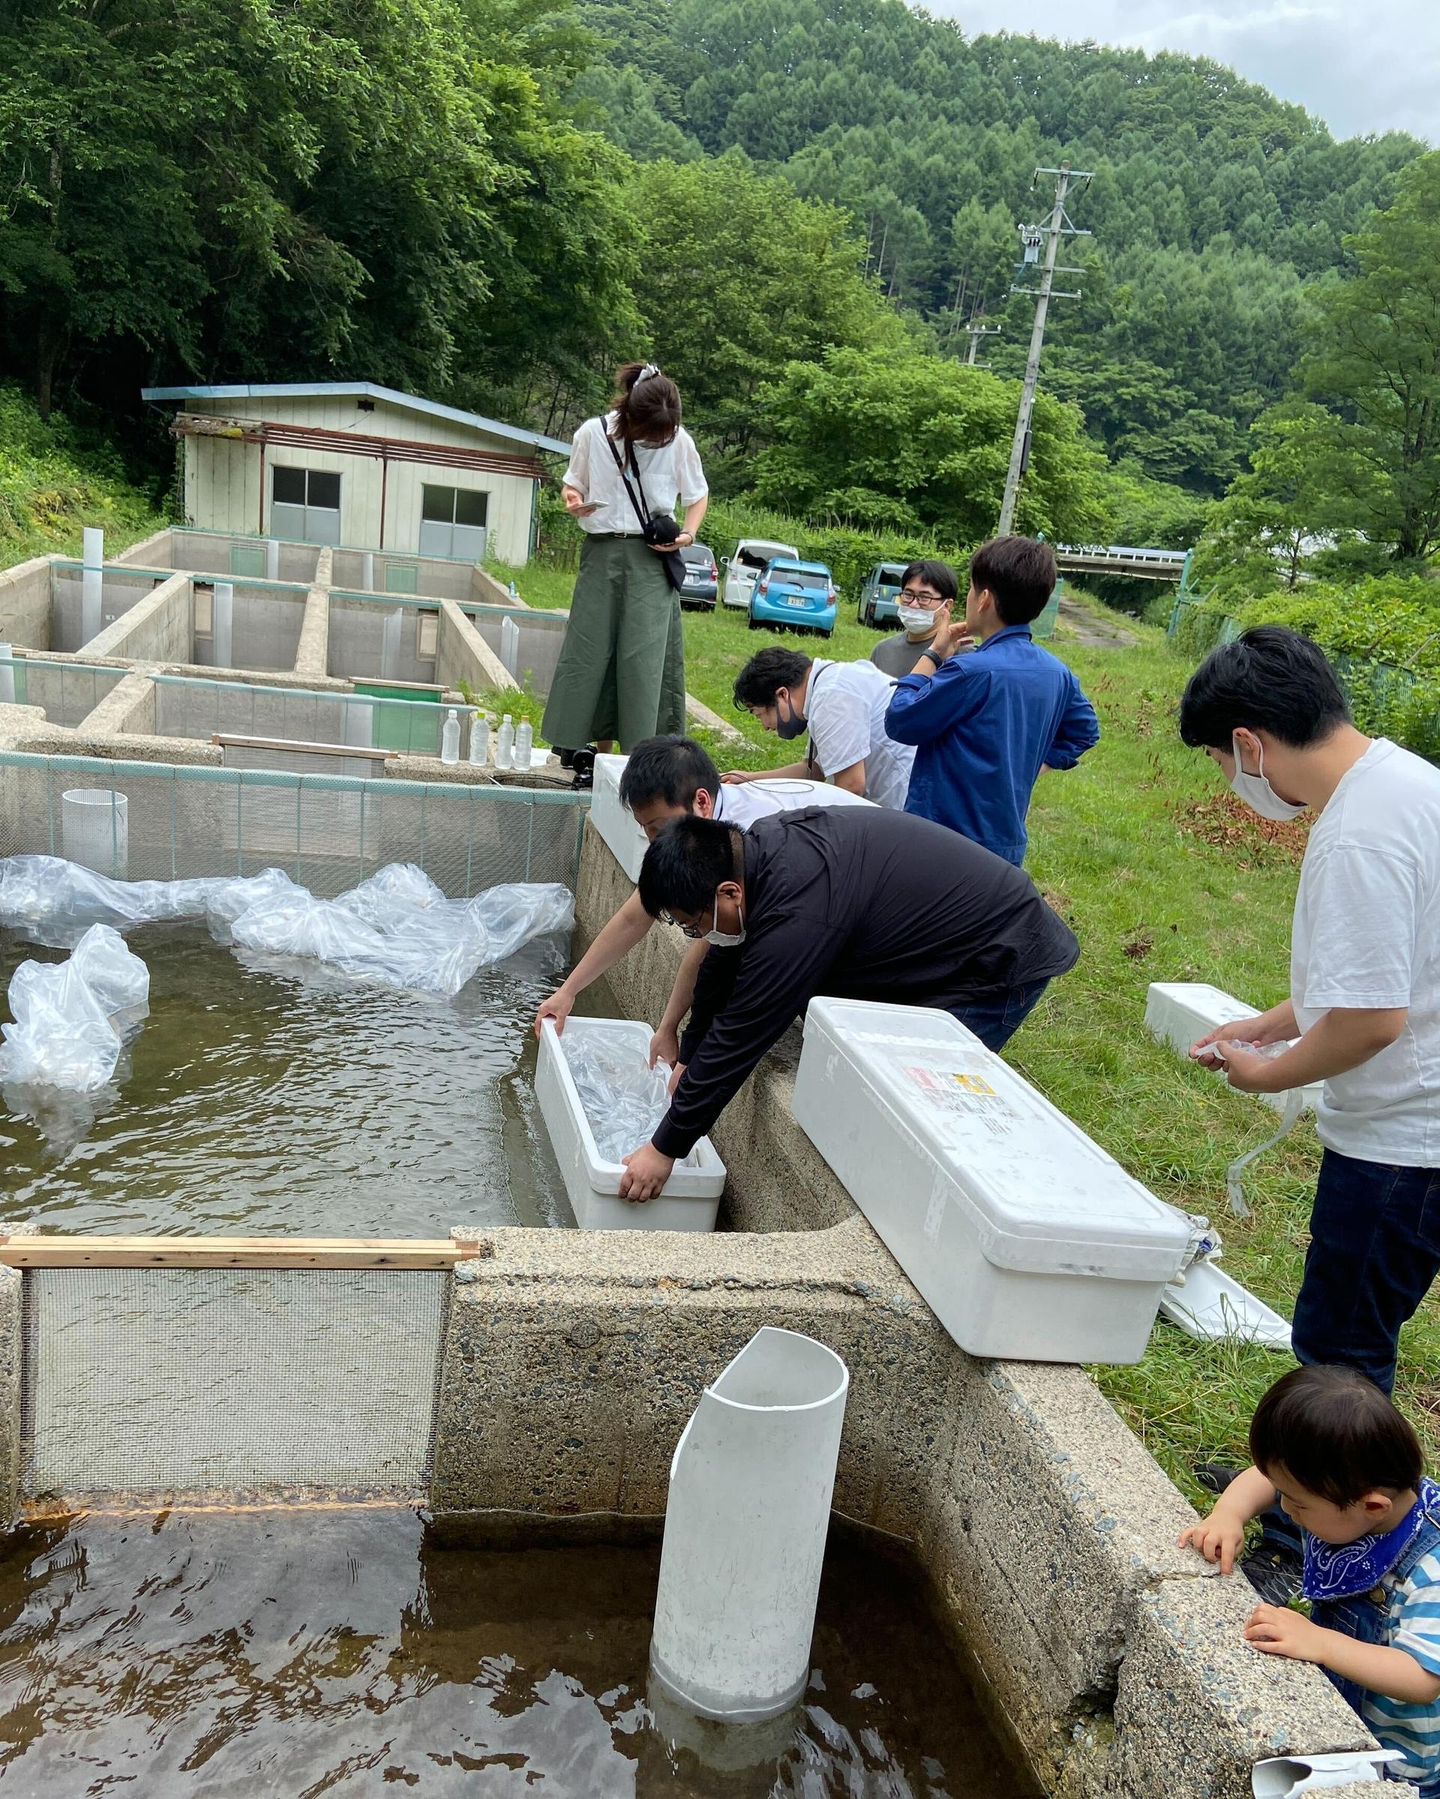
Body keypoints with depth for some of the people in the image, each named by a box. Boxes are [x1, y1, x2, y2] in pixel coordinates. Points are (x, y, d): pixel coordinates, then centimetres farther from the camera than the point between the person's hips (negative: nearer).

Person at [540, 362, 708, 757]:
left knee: (645, 653, -8)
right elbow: (573, 483, 12)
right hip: (601, 550, 2)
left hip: (652, 557, -1)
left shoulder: (679, 442, -4)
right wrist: (573, 500, -11)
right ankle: (599, 748, 10)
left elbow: (698, 495, 12)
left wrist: (688, 533, -5)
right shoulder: (592, 434, -3)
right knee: (589, 648, 1)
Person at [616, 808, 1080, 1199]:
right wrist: (688, 1060, 18)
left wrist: (665, 1148, -16)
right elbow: (723, 967, 9)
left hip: (1004, 965, -10)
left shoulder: (796, 917, -33)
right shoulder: (756, 847, -5)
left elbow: (739, 1037, -26)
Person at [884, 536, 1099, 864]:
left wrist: (932, 654, -3)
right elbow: (1084, 731, 20)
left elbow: (900, 722, -11)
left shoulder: (970, 671, -21)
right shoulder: (1055, 672, 4)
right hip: (1009, 843, 8)